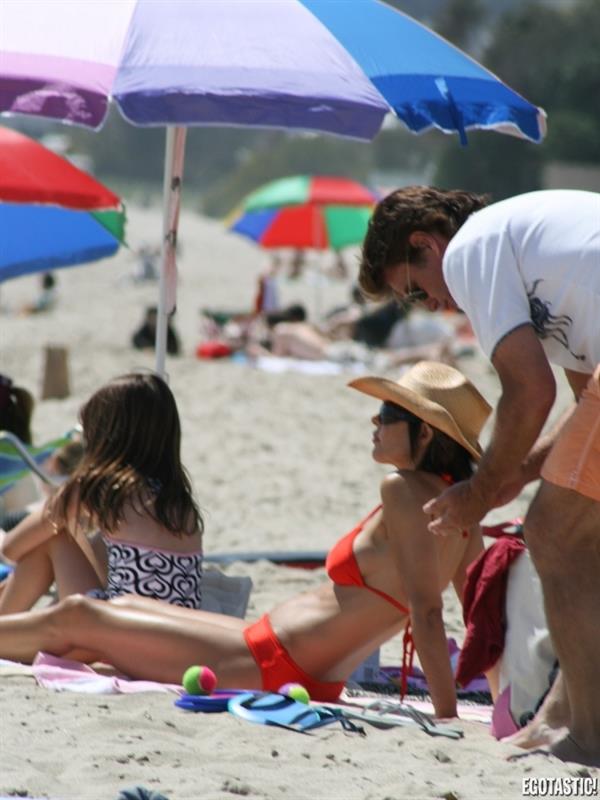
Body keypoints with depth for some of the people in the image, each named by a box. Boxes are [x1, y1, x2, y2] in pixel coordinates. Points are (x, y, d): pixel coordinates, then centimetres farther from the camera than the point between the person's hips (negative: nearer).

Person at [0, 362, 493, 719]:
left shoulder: (403, 491, -20)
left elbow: (427, 610, -25)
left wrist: (448, 716, -27)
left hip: (271, 668, -10)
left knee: (74, 619, 4)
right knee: (126, 607, 28)